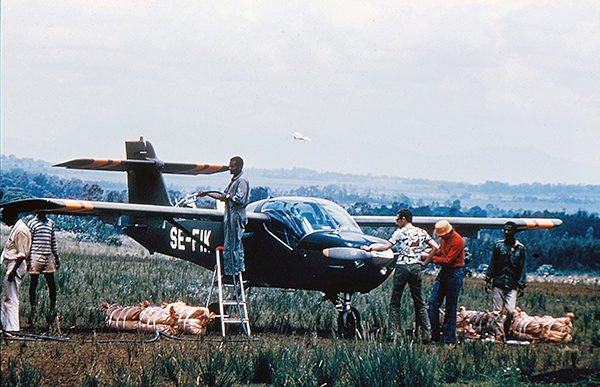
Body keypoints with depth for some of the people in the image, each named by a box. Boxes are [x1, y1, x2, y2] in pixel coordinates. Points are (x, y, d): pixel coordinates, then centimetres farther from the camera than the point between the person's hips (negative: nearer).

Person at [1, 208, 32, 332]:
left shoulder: (21, 230, -16)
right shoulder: (14, 228, 15)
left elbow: (22, 254, -20)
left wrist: (14, 270, -25)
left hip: (16, 265, -11)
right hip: (10, 265, 11)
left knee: (12, 299, -9)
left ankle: (12, 328, -8)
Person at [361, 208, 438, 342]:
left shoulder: (400, 232, -2)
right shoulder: (422, 232, 10)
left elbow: (385, 247, -5)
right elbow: (435, 247, 4)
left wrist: (370, 248, 9)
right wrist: (426, 260, 12)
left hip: (402, 267, -3)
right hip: (416, 267, 3)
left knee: (395, 302, 4)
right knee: (419, 302, 8)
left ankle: (393, 332, -2)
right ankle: (426, 335, 3)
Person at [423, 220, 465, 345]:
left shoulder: (457, 241, -19)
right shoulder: (444, 239, 7)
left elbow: (447, 261, -20)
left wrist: (431, 259, -13)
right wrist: (430, 255, 3)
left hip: (454, 274, -8)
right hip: (443, 273, 8)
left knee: (451, 308, -1)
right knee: (433, 303, 3)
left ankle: (449, 339, 6)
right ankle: (435, 335, 12)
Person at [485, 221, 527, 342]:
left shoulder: (520, 248, 5)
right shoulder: (498, 245, 7)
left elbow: (522, 269, 7)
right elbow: (492, 264, 11)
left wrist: (521, 285, 3)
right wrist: (488, 280, 6)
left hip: (512, 286, -1)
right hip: (498, 284, 1)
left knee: (511, 311, -9)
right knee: (497, 311, -1)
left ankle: (506, 331, 14)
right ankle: (499, 334, 6)